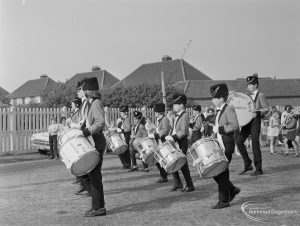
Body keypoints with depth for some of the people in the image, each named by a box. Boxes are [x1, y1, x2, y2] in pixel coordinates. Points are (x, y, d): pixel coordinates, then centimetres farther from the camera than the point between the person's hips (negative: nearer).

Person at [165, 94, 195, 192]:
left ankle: (190, 185, 9)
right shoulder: (177, 116, 14)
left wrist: (173, 137, -25)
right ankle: (178, 183, 19)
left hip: (181, 143, -8)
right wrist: (170, 136, 5)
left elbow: (183, 132, -21)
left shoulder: (184, 116, -13)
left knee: (182, 164, -3)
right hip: (175, 143, 8)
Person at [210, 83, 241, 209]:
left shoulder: (229, 110, -13)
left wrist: (219, 129, -23)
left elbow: (235, 126, -25)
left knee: (222, 172, -4)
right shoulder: (220, 111, 15)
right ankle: (232, 190, 22)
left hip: (226, 146, -9)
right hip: (220, 145, 9)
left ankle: (224, 201, 5)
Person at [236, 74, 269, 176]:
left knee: (255, 144, -5)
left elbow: (266, 109, -10)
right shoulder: (249, 95, 17)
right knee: (239, 141, -4)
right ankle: (247, 164, 8)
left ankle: (258, 169, 5)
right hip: (247, 121, 7)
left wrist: (257, 112, -25)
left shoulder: (260, 95, -3)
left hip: (255, 121, -7)